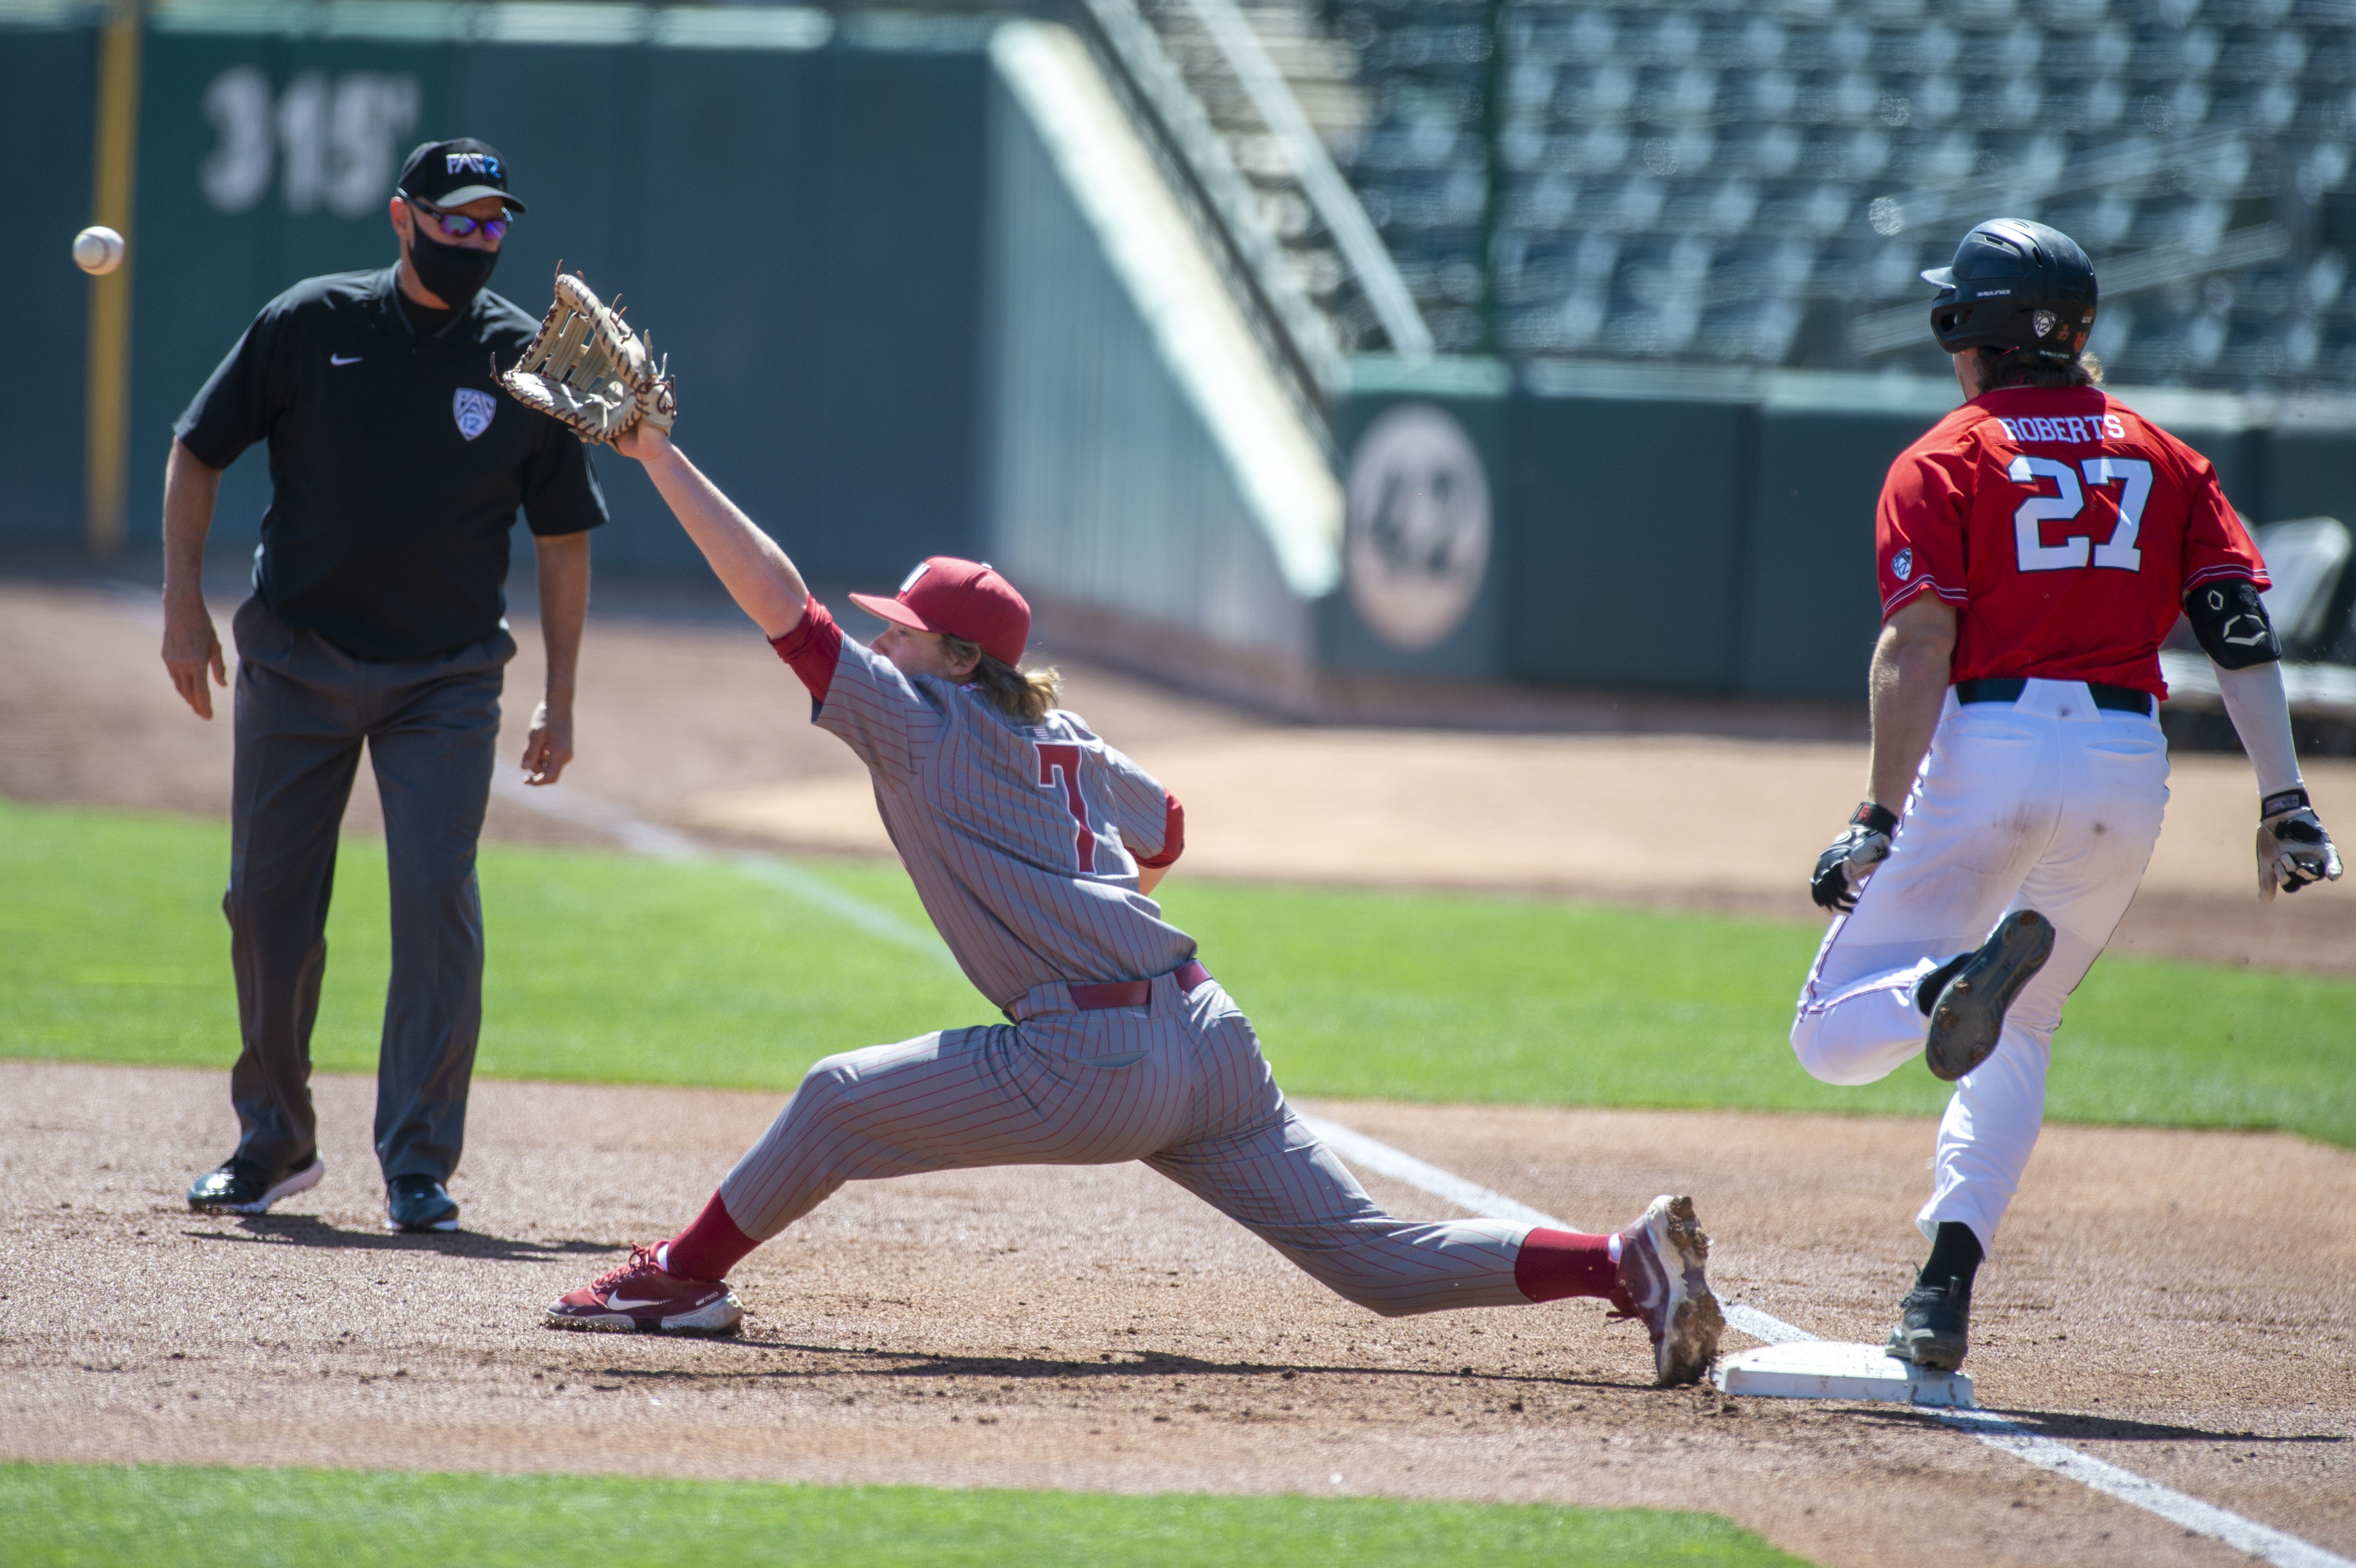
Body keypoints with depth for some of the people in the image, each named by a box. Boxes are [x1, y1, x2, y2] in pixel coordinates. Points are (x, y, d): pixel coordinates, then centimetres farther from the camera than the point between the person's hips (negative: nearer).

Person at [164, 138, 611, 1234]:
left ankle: (419, 1164, -7)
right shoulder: (310, 324, -3)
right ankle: (273, 1143, 21)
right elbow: (198, 452, 5)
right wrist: (184, 600, -4)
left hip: (446, 678, -1)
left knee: (437, 898, -12)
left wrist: (559, 698, 3)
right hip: (296, 657, 1)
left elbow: (562, 534, 6)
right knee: (268, 898, 4)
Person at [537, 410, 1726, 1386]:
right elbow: (1165, 835, 37)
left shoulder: (918, 724, -2)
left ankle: (684, 1277, 19)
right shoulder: (1069, 746, 20)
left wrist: (660, 458, -4)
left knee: (838, 1102, 9)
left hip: (1094, 1072, -8)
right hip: (1209, 1040, 8)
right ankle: (1628, 1265, -9)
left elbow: (779, 602, -6)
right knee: (1382, 1260, 4)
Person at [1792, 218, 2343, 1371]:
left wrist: (1881, 822, -14)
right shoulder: (2162, 455, 15)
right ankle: (1946, 1291, 5)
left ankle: (1966, 975, -33)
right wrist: (2283, 799, 2)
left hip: (1986, 749, -4)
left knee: (1834, 1037, -1)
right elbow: (2240, 626, 5)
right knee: (2019, 1032, 20)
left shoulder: (1945, 462, 3)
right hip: (2129, 762, 4)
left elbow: (1919, 645, -10)